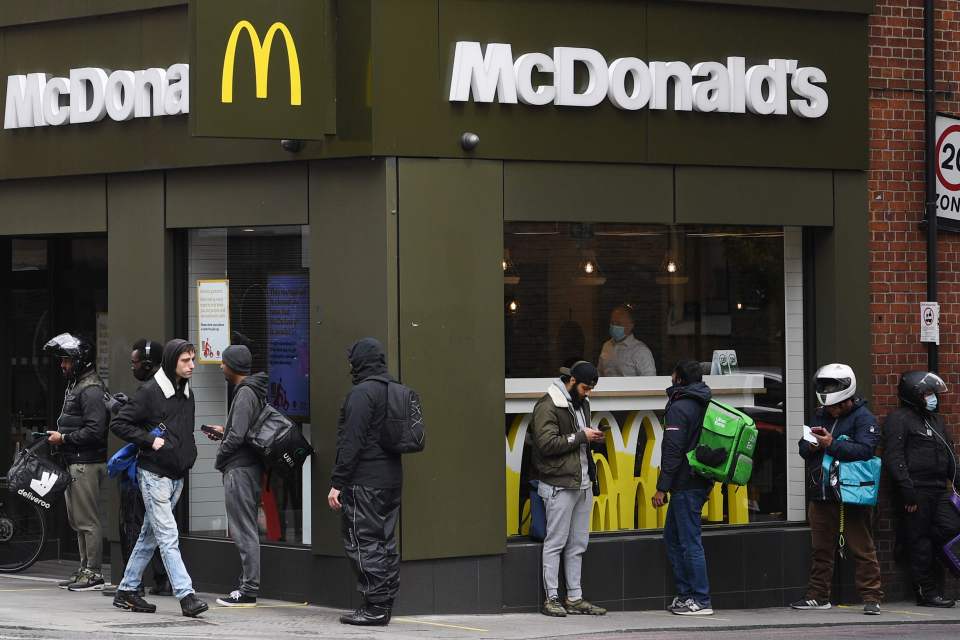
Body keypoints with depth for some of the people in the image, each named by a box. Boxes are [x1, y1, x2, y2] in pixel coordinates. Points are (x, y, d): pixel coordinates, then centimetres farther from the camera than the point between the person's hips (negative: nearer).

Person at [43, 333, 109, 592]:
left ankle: (94, 573, -4)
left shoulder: (91, 390, -15)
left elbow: (95, 431, -23)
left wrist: (63, 438, -16)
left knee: (87, 520, -7)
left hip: (87, 463, -11)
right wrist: (58, 436, 9)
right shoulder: (75, 386, 18)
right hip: (74, 462, 11)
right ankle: (85, 568, 21)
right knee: (76, 519, 14)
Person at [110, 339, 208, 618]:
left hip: (177, 475, 8)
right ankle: (186, 596, -18)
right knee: (168, 536, -11)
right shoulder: (150, 392, -10)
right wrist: (150, 440, -16)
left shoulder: (186, 393, 14)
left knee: (150, 535, 13)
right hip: (154, 474, -8)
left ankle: (127, 591, 21)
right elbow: (118, 424, -9)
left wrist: (189, 451, 9)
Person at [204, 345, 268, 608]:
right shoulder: (253, 391, 14)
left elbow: (237, 437, -22)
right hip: (249, 467, 10)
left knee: (244, 532, -8)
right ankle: (247, 585, 17)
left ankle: (249, 591, -6)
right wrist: (224, 431, 19)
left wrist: (219, 459, -7)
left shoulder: (245, 394, -16)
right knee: (246, 530, 13)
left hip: (239, 470, -10)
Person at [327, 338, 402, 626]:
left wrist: (337, 483, -16)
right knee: (385, 542, 11)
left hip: (364, 482, -9)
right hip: (392, 478, 9)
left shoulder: (362, 393, -13)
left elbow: (352, 442, -18)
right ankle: (384, 605, 14)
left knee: (363, 542, -5)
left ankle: (375, 606, -8)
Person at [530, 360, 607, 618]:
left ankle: (574, 598, 15)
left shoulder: (581, 403, 17)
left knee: (578, 545, 10)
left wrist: (592, 437, 11)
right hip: (560, 486, -9)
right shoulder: (548, 406, -11)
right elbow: (546, 443, -19)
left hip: (583, 484, 9)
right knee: (555, 543, -3)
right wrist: (580, 436, -16)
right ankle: (551, 598, 1)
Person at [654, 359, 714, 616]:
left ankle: (701, 601, -5)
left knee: (690, 542, -6)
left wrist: (662, 488, -16)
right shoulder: (705, 405, 14)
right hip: (702, 483, 9)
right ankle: (685, 594, 17)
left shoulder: (679, 408, -14)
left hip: (685, 486, -9)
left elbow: (673, 451, -19)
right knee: (673, 537, 17)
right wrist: (709, 484, 23)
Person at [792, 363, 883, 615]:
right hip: (821, 495, 7)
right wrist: (811, 445, -6)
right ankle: (818, 596, 21)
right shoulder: (820, 416, 16)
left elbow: (865, 450, -21)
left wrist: (832, 444, -21)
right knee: (821, 548, 13)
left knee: (862, 549, -4)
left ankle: (871, 597, -1)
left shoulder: (863, 418, -6)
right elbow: (803, 448, 18)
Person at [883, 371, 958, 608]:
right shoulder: (898, 419, -5)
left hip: (939, 489, 8)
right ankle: (927, 591, 1)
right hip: (918, 489, -8)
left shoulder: (936, 419, 22)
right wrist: (908, 491, -19)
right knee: (921, 540, -3)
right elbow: (894, 457, -13)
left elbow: (949, 453, 27)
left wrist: (955, 481, 15)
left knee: (948, 531, -1)